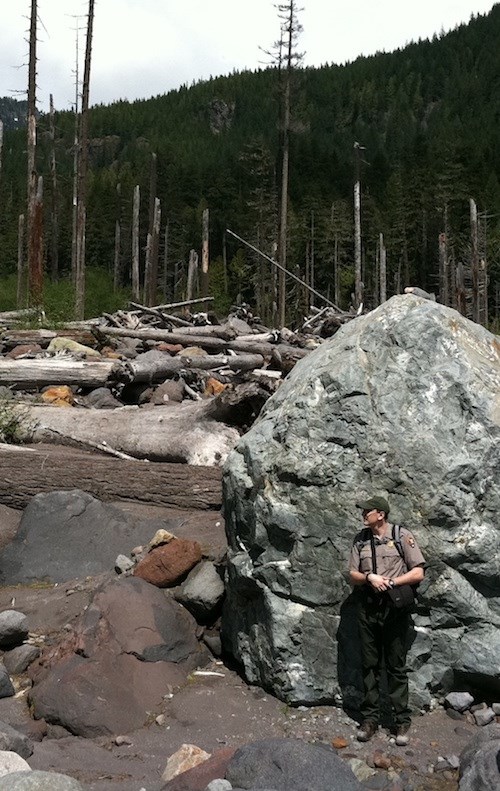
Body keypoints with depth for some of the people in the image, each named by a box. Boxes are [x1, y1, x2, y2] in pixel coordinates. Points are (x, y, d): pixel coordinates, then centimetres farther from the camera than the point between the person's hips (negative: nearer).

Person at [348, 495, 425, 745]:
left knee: (396, 667, 2)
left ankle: (402, 722, 10)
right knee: (369, 666, 9)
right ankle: (370, 718, 17)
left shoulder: (402, 536, -4)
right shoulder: (360, 540, 7)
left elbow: (418, 573, -6)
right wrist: (369, 577, -12)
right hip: (367, 609, 3)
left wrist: (391, 581, -16)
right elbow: (352, 575, 8)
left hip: (395, 609, -3)